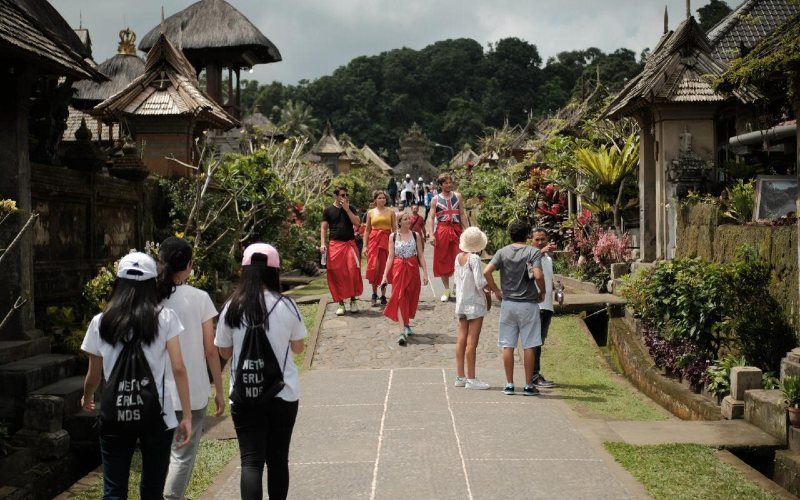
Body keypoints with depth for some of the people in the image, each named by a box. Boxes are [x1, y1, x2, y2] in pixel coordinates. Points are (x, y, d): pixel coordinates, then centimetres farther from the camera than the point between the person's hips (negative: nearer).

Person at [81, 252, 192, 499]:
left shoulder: (101, 322, 0)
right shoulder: (164, 317, -4)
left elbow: (93, 376, 8)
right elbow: (178, 369, -9)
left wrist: (86, 399, 29)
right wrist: (186, 416, -3)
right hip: (156, 415, -1)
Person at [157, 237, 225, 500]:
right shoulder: (199, 298, -9)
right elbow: (210, 351, -7)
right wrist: (219, 390, 3)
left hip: (159, 390, 3)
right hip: (192, 391, -2)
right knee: (183, 455, 9)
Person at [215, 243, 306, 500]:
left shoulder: (232, 308, -6)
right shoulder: (286, 306, -8)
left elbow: (225, 352, 5)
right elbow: (298, 347, 5)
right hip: (283, 393, 0)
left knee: (251, 461, 0)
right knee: (278, 458, 15)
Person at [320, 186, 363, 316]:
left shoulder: (350, 208, 10)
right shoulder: (328, 211, 6)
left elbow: (357, 222, -2)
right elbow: (323, 228, 4)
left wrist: (347, 209, -8)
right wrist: (322, 243, -8)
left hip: (350, 244, 1)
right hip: (335, 245, -1)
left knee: (353, 271, -7)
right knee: (337, 274, -1)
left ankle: (353, 300, 8)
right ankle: (341, 303, 8)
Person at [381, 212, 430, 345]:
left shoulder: (415, 235, 2)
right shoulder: (393, 236, -1)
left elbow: (421, 255, 3)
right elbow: (390, 257, 1)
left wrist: (425, 273, -2)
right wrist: (385, 275, -4)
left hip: (413, 269, 2)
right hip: (398, 270, -2)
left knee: (411, 298, 9)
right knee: (399, 298, -8)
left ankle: (407, 324, 30)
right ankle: (404, 330, -11)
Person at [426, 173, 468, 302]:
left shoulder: (458, 196, 8)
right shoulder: (435, 199, 3)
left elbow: (462, 214, 8)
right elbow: (431, 218, -2)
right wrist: (431, 234, -14)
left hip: (456, 230, 1)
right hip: (442, 230, -1)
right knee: (443, 261, 4)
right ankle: (447, 290, 14)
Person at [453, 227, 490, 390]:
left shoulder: (459, 257, 5)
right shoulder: (474, 258, -16)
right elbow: (480, 283, -19)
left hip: (461, 302, 7)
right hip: (474, 303, -7)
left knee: (461, 339, 10)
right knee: (472, 341, -3)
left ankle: (460, 376, 14)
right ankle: (471, 378, 0)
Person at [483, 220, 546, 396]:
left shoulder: (502, 252, 2)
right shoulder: (533, 252, -6)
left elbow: (486, 272, -9)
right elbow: (538, 276, -20)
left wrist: (496, 291, 3)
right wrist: (542, 292, -2)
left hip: (508, 303, 2)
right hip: (528, 304, -2)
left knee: (507, 345, 7)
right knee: (528, 346, 4)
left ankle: (509, 384, 9)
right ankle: (528, 385, 7)